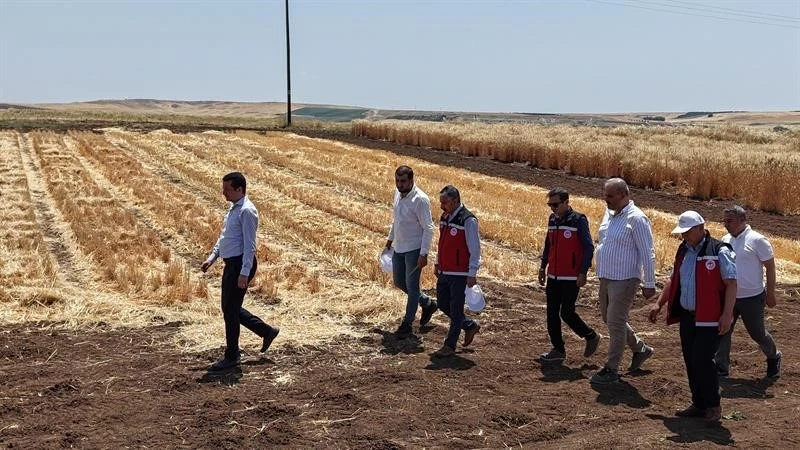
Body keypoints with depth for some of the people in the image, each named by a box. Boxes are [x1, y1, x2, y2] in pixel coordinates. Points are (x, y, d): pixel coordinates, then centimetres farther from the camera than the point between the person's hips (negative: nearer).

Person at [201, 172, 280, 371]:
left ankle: (231, 357, 11)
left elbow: (250, 245, -21)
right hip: (231, 264, 10)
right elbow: (223, 237, 23)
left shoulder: (247, 211, -17)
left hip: (241, 265, -10)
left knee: (230, 310, -2)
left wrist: (244, 273, -24)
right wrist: (211, 258, 16)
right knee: (230, 308, 15)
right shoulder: (234, 208, 14)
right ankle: (267, 331, 27)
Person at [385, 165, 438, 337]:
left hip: (414, 250, -8)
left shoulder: (420, 199, -21)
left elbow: (428, 228, -19)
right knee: (398, 282, 17)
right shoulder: (398, 194, 3)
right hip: (398, 248, 8)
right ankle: (427, 303, 35)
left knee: (412, 286, 2)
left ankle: (407, 323, 14)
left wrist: (423, 254, -21)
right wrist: (390, 238, 23)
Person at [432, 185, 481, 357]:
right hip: (444, 272, 9)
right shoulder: (444, 218, 9)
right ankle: (470, 326, 33)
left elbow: (475, 250, -16)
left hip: (460, 274, -8)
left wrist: (472, 274, -17)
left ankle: (450, 346, 9)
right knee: (443, 305, 15)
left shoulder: (468, 220, -16)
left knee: (455, 310, 0)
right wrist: (437, 264, 19)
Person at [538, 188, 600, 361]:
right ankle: (558, 350, 17)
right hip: (553, 276, 7)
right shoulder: (552, 219, 9)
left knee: (566, 313, -6)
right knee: (552, 313, 7)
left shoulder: (579, 220, -12)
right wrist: (543, 267, 17)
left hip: (571, 278, -7)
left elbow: (589, 248, -12)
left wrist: (583, 273, -16)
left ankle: (591, 337, 17)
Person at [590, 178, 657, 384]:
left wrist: (649, 284, -15)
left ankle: (611, 370, 8)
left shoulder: (636, 219, -16)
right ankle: (640, 349, 37)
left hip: (624, 280, -9)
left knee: (615, 322, -3)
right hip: (606, 278, 9)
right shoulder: (609, 214, 9)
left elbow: (647, 254, -16)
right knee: (608, 318, 18)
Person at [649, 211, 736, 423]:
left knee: (702, 360, -9)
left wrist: (727, 315, -19)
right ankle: (698, 404, 22)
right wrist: (659, 304, 16)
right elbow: (673, 280, 22)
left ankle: (713, 406, 8)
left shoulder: (719, 251, -10)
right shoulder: (683, 251, 12)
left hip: (710, 318, -7)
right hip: (687, 316, 7)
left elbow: (731, 284, -13)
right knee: (691, 361, 10)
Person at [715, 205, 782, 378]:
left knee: (758, 333, 10)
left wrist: (770, 293, -10)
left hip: (752, 298, -5)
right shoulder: (725, 240, 5)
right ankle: (721, 368, 15)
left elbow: (770, 266, -10)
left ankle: (774, 358, 37)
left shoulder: (757, 240, -13)